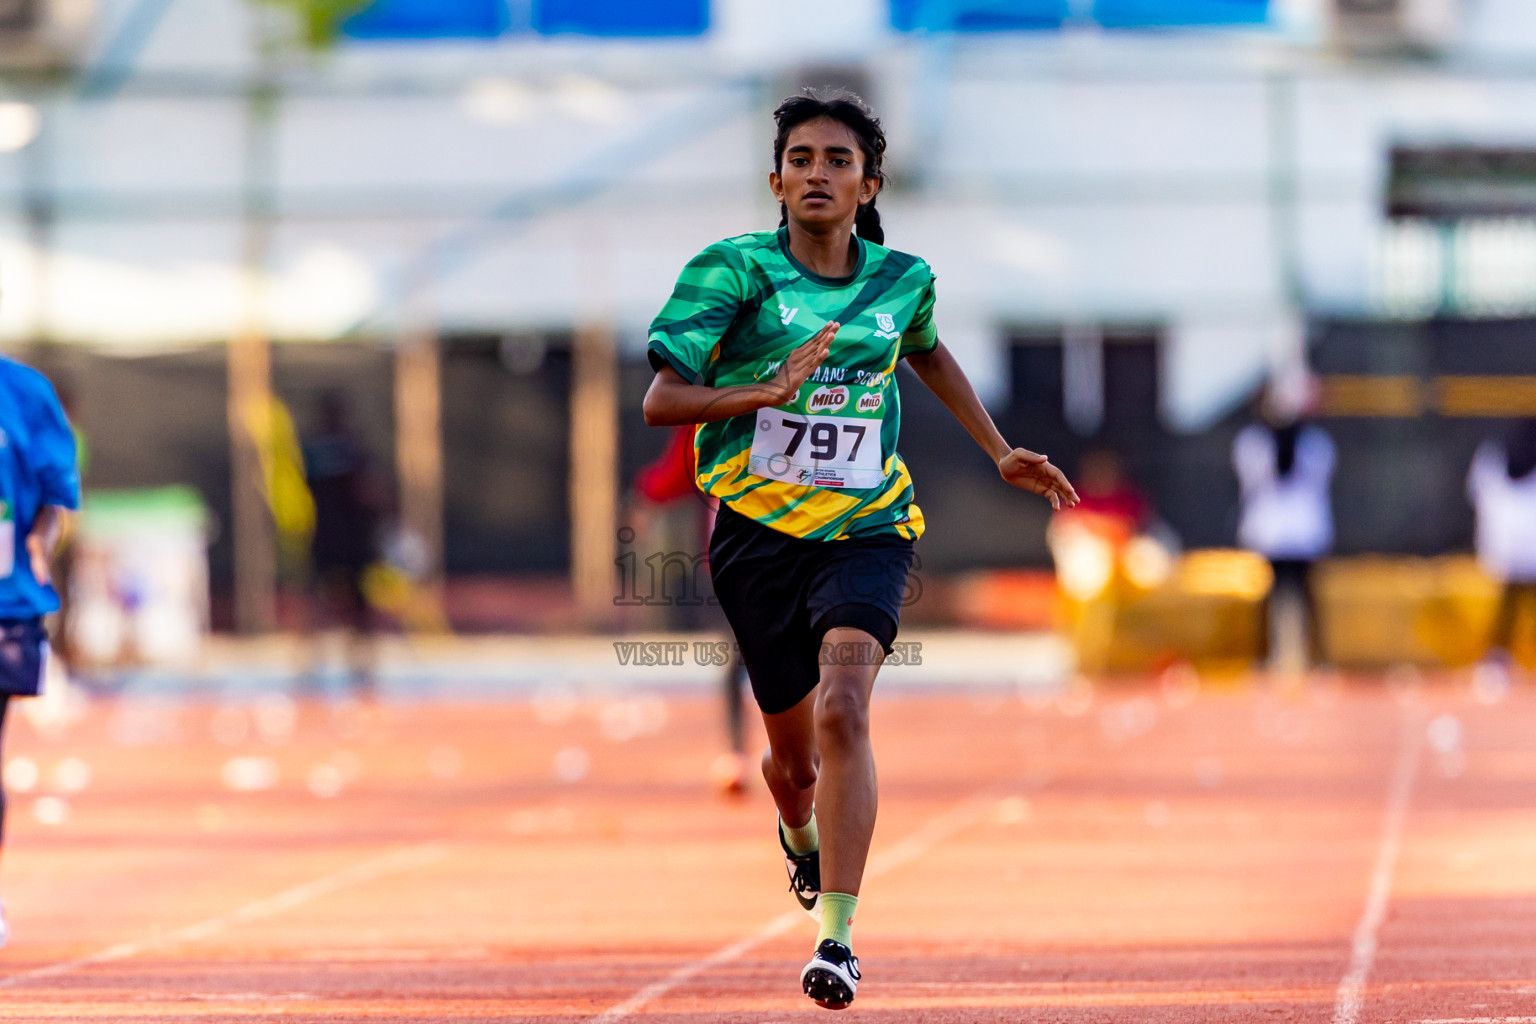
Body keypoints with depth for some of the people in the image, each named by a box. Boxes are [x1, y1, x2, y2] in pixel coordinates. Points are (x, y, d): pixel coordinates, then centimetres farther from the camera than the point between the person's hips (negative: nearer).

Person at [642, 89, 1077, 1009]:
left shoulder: (901, 279, 4)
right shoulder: (734, 270, -7)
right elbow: (661, 400, -13)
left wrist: (1001, 453, 27)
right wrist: (767, 392, -29)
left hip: (867, 530, 0)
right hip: (759, 532, 0)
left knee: (843, 710, -25)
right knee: (794, 756, 10)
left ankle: (838, 937, -27)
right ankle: (801, 836, 50)